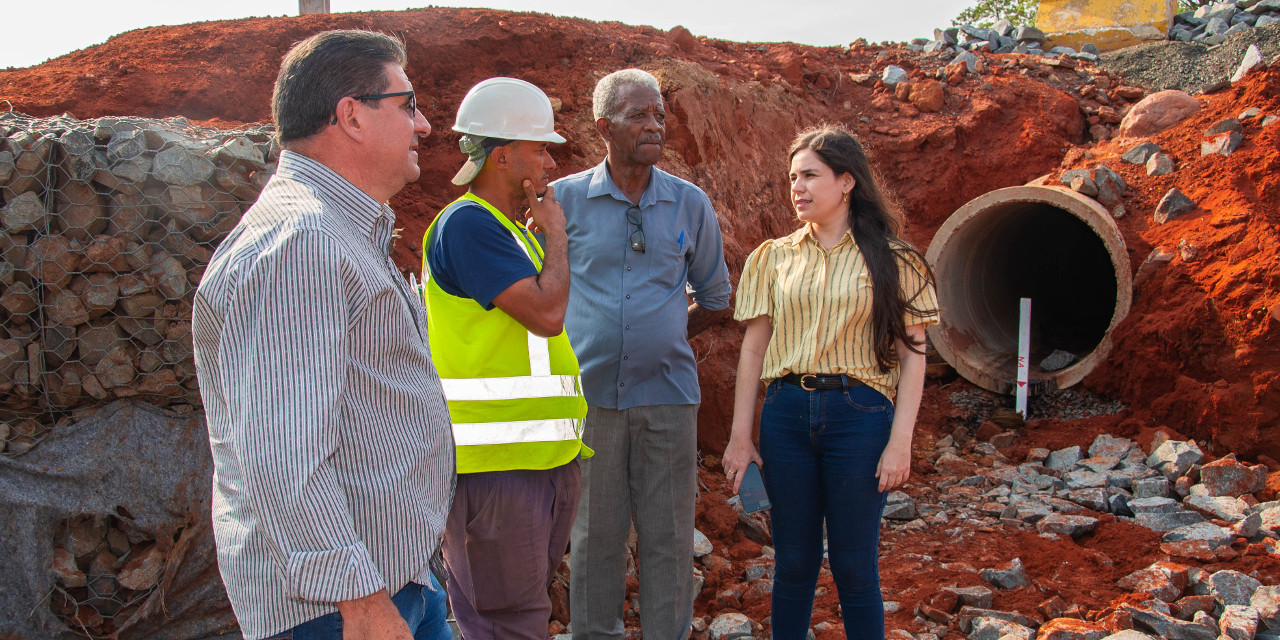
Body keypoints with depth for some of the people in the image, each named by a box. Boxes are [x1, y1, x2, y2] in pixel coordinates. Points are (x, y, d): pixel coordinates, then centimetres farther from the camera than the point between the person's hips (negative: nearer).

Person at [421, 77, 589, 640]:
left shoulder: (514, 229, 18)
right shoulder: (467, 224, -12)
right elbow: (546, 313, -20)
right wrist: (555, 232, -6)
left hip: (546, 459, 10)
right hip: (494, 462, -10)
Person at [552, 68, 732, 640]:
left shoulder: (691, 204, 7)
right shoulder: (565, 199, 2)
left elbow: (715, 300, 17)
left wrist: (665, 335, 10)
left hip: (667, 394, 1)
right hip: (590, 393, -1)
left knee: (668, 538, 5)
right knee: (594, 537, 7)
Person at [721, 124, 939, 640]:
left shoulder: (891, 260, 3)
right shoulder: (774, 258, 10)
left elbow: (912, 355, 0)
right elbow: (753, 348, 9)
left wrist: (900, 442, -8)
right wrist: (740, 435, 3)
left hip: (860, 413, -2)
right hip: (787, 413, 2)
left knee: (854, 566, 3)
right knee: (793, 562, 8)